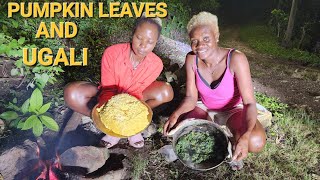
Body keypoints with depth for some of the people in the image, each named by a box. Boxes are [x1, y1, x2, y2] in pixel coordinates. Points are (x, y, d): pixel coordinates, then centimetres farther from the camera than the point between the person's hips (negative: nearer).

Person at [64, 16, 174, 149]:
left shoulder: (156, 64, -21)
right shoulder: (111, 53, -27)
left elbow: (136, 92, -20)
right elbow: (108, 89, -21)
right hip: (111, 99, 0)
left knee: (166, 91, -27)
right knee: (72, 93, -30)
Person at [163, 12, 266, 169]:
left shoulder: (236, 59, -29)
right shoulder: (191, 59, -18)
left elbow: (249, 103, -29)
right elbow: (191, 98, -12)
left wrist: (245, 136, -46)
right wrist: (175, 114, -34)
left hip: (233, 110, -3)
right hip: (205, 108, 3)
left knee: (256, 142, -32)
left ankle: (232, 138, 3)